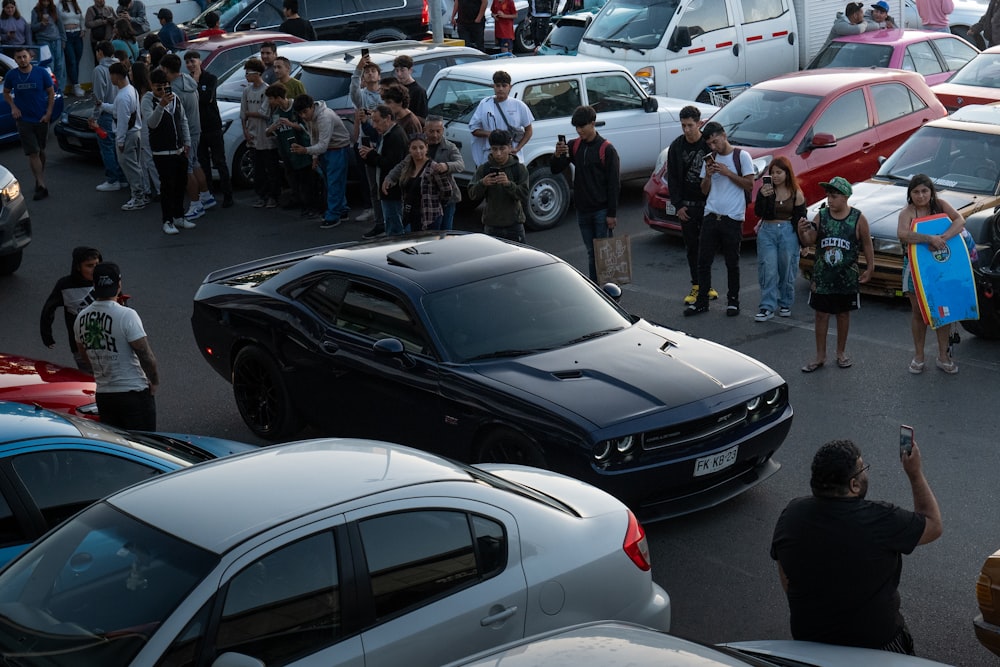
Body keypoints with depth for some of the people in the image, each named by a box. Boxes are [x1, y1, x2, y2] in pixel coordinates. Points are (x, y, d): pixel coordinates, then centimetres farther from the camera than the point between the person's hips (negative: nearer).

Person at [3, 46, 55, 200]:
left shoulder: (41, 73, -6)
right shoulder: (11, 75, -4)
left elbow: (51, 93, 1)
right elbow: (6, 93, 10)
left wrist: (48, 113, -7)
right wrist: (13, 107, -7)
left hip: (41, 119, 1)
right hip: (24, 120, -1)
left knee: (41, 151, 15)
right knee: (33, 153, -8)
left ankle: (40, 180, 34)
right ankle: (41, 186, -10)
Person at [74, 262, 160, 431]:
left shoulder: (81, 318, 3)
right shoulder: (127, 316, -17)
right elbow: (146, 356, -17)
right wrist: (154, 382, -2)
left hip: (102, 395, 6)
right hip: (133, 393, -6)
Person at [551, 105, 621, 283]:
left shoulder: (607, 149, -9)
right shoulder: (574, 146, 7)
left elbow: (614, 184, -10)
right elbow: (556, 170, 5)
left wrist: (612, 214, -13)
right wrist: (557, 156, -18)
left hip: (602, 210, -5)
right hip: (582, 209, 5)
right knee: (591, 253, 12)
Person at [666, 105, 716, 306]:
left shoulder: (709, 145, -6)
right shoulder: (676, 147, 3)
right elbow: (672, 178, 6)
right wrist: (678, 205, -1)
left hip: (708, 204, -3)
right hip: (686, 206, 3)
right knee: (691, 247, 7)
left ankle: (706, 285, 12)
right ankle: (696, 286, 15)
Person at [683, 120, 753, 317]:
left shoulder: (741, 156, -1)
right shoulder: (710, 159, 14)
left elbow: (749, 185, -6)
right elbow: (705, 191, 14)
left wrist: (727, 172, -13)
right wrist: (708, 175, -5)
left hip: (732, 218, -5)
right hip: (711, 215, 5)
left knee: (732, 263, 4)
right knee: (703, 261, 3)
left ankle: (733, 301, 15)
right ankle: (702, 301, 10)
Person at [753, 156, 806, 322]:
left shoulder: (796, 194, 0)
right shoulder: (766, 190, 1)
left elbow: (800, 219, 4)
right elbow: (758, 212, -8)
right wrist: (762, 196, -23)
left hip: (788, 233, 0)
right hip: (767, 232, 0)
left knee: (787, 271, 7)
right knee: (768, 271, -5)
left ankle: (785, 304, 22)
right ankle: (767, 307, -3)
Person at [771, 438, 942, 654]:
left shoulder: (791, 514, -12)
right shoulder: (879, 520, -24)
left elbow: (785, 576, 3)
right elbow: (933, 526, -6)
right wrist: (915, 473, 1)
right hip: (875, 642, -5)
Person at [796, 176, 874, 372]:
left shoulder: (858, 218, -7)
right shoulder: (821, 216, -3)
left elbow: (867, 244, 1)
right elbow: (809, 241, -5)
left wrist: (869, 268, 1)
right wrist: (802, 231, -26)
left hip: (847, 277, -1)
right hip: (823, 276, 1)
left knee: (843, 313, 12)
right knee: (821, 314, 5)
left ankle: (841, 352, 27)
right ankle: (820, 356, 14)